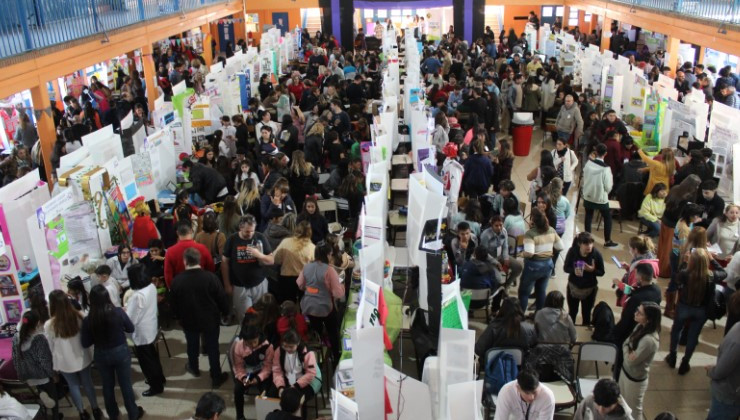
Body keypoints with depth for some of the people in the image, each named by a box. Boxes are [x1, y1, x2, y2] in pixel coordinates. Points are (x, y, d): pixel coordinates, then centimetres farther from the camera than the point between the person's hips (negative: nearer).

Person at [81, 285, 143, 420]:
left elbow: (85, 344, -8)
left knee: (108, 386, 22)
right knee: (125, 384, 15)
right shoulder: (118, 312, -20)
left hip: (101, 356, 1)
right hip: (121, 352, -1)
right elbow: (130, 329, -3)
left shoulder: (88, 320, -18)